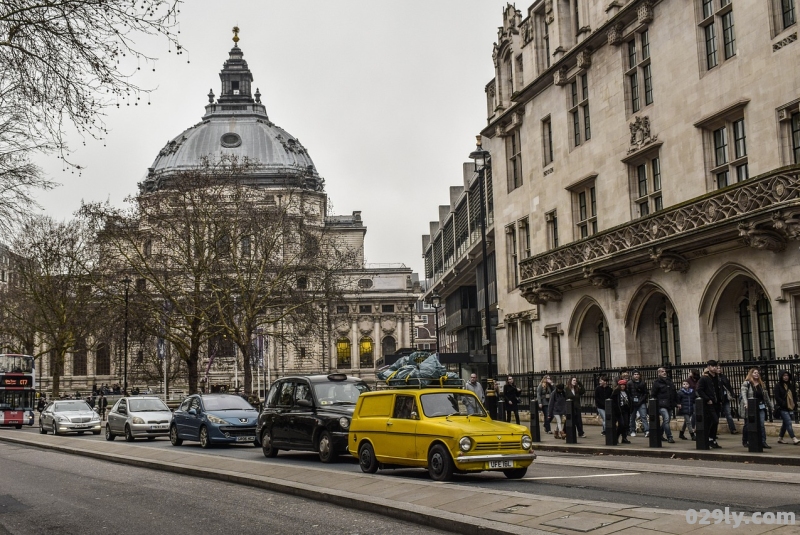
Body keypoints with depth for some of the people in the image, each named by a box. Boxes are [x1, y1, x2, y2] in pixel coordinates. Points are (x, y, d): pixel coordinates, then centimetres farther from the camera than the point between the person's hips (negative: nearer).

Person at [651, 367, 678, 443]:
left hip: (670, 405, 7)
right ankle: (669, 437, -17)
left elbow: (674, 393, 22)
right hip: (662, 405, -7)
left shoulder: (670, 381, 17)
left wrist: (676, 402, 17)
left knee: (666, 421, 11)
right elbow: (653, 394, -4)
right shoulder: (656, 382, -2)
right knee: (666, 419, -18)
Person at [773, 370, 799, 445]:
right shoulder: (777, 386, -7)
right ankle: (794, 439, -18)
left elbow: (794, 395, 18)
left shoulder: (791, 385, 12)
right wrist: (784, 404, -17)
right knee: (788, 422, -15)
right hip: (782, 408, -7)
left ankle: (780, 438, 23)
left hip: (790, 408, 7)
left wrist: (795, 403, 4)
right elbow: (777, 397, -12)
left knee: (786, 423, 13)